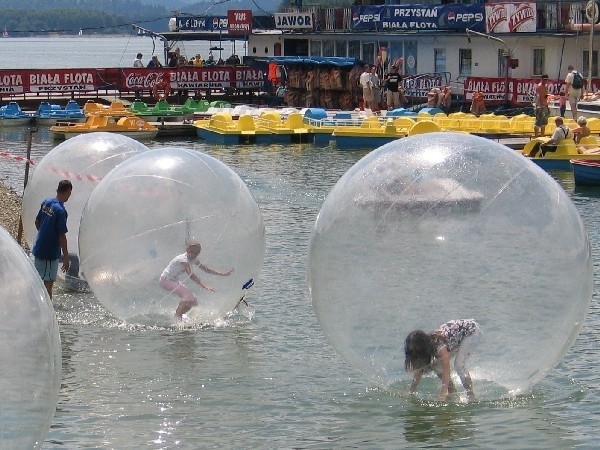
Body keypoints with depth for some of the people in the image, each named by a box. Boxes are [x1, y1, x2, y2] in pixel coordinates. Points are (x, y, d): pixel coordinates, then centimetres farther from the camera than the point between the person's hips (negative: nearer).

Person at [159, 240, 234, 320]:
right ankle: (177, 316, -24)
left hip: (174, 281, 10)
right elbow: (191, 275, -37)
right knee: (188, 294, -28)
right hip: (165, 280, -10)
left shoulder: (193, 260, 2)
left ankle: (178, 315, 13)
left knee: (193, 301, 4)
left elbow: (206, 269, 9)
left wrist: (222, 274, 5)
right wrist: (205, 286, -47)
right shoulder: (183, 260, -27)